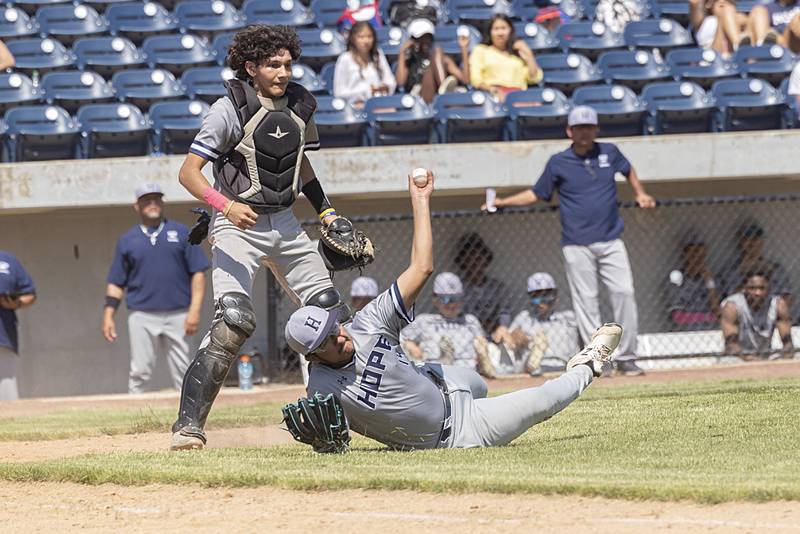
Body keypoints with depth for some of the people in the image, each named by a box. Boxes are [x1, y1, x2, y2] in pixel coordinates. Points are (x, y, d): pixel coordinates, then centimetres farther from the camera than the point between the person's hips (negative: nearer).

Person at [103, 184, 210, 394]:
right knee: (139, 373, -3)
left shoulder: (181, 233, 9)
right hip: (142, 316, 0)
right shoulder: (127, 240, 12)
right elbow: (116, 282, 12)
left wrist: (194, 310, -7)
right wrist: (108, 315, 1)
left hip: (177, 315, 0)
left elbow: (198, 272, 4)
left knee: (183, 373, 0)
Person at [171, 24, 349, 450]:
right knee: (233, 322, -22)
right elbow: (188, 172, -19)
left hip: (285, 224, 7)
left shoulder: (299, 106, 5)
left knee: (330, 312, 10)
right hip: (238, 224, -7)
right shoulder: (230, 109, -15)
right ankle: (188, 426, -21)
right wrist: (225, 204, -34)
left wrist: (326, 212, 18)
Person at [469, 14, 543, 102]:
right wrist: (491, 89, -15)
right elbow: (475, 79, 4)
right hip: (493, 95, -2)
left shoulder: (519, 52, 25)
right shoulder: (480, 50, 18)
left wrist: (529, 54, 10)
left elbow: (534, 78, 16)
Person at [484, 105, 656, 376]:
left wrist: (641, 194, 14)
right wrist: (503, 202, 2)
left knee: (624, 293, -6)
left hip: (610, 241, 2)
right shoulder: (558, 163, 0)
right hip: (577, 246, -2)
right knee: (586, 302, -3)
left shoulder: (609, 152, 6)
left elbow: (628, 170, 27)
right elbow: (537, 193, 10)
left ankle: (626, 358, 1)